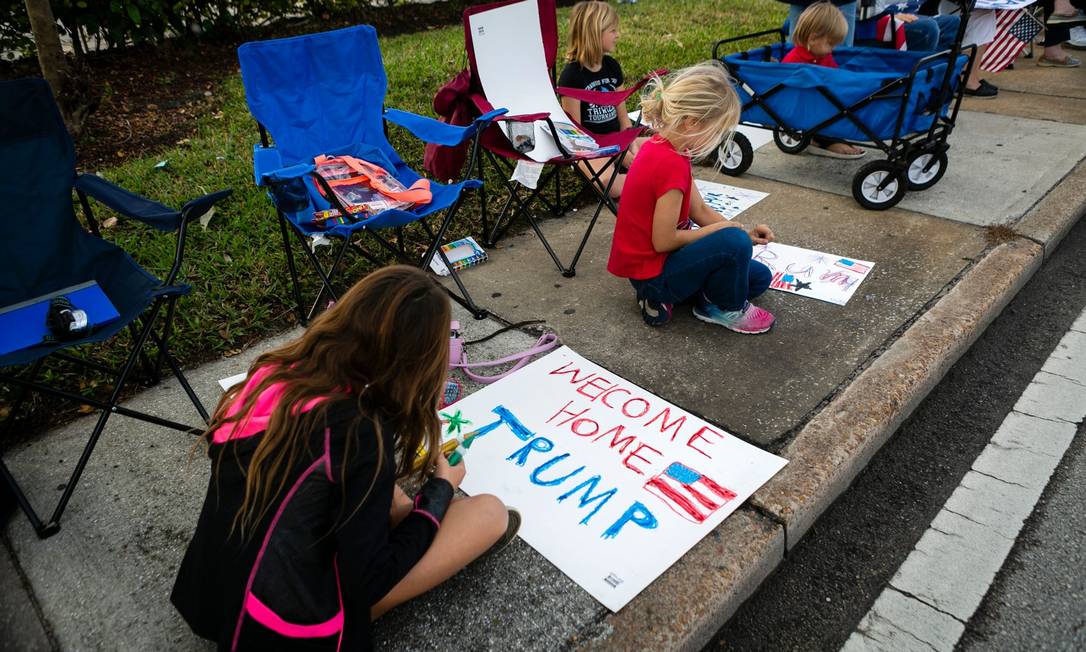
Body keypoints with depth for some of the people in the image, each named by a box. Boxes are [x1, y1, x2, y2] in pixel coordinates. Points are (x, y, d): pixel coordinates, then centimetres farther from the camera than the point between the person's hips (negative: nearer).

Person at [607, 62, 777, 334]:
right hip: (652, 274, -10)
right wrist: (724, 228, -12)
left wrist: (744, 233, -6)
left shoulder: (663, 146, 1)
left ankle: (664, 295, 10)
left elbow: (700, 211, 7)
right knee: (734, 242, -28)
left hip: (657, 260, 10)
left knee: (759, 278, 14)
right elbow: (663, 241, -25)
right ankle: (728, 309, 1)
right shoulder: (671, 164, -28)